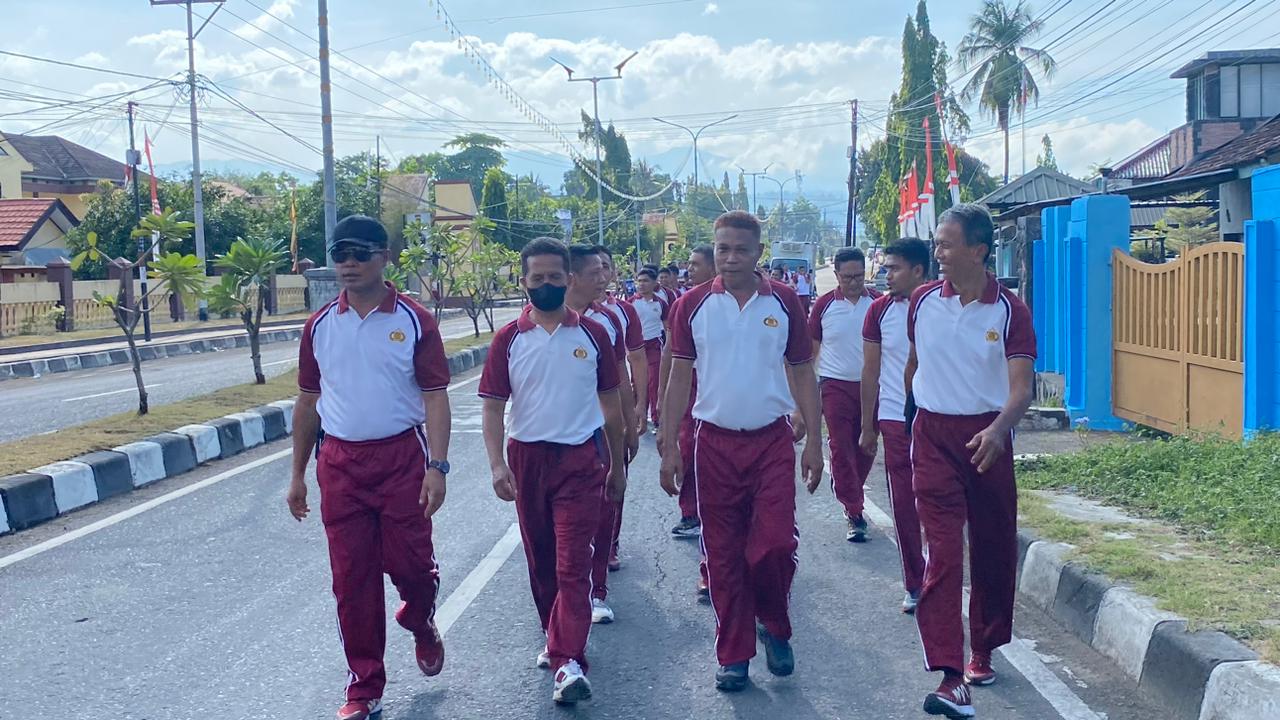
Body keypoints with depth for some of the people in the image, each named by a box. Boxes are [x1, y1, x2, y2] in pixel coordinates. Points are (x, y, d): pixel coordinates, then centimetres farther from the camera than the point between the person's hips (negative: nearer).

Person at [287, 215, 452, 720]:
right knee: (351, 579, 5)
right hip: (339, 463, 3)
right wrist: (298, 475, 12)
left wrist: (437, 466, -16)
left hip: (401, 456, -3)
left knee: (411, 565, 1)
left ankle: (421, 624, 37)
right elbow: (308, 402, 13)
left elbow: (435, 397, -7)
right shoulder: (320, 326, 6)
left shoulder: (413, 320, -4)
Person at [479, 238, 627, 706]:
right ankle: (557, 639, 32)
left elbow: (610, 403, 8)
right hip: (527, 458, 2)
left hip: (580, 459, -2)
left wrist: (617, 465, 11)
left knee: (572, 564, -9)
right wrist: (497, 464, -14)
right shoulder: (508, 339, 0)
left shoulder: (592, 334, 1)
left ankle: (568, 662, -10)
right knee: (540, 560, 14)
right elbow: (493, 407, -1)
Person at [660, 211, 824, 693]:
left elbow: (802, 374, 6)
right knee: (723, 554, 6)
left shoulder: (784, 303, 2)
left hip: (772, 441, 0)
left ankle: (774, 625, 21)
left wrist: (814, 441, 1)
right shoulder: (693, 305, 1)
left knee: (775, 544, -8)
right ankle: (733, 656, 19)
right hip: (715, 443, 1)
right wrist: (669, 448, 0)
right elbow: (680, 377, 3)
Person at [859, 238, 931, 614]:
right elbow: (871, 371, 8)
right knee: (903, 505, 5)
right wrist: (867, 426, 8)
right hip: (895, 419, 2)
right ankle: (914, 584, 16)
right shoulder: (881, 309, 3)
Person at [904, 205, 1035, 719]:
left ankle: (983, 651, 33)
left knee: (993, 549, 11)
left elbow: (1021, 387, -15)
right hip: (933, 435, 0)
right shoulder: (922, 302, 0)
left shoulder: (1009, 311, -8)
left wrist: (997, 429, -33)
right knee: (942, 550, -10)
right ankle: (950, 676, -14)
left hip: (987, 437, 0)